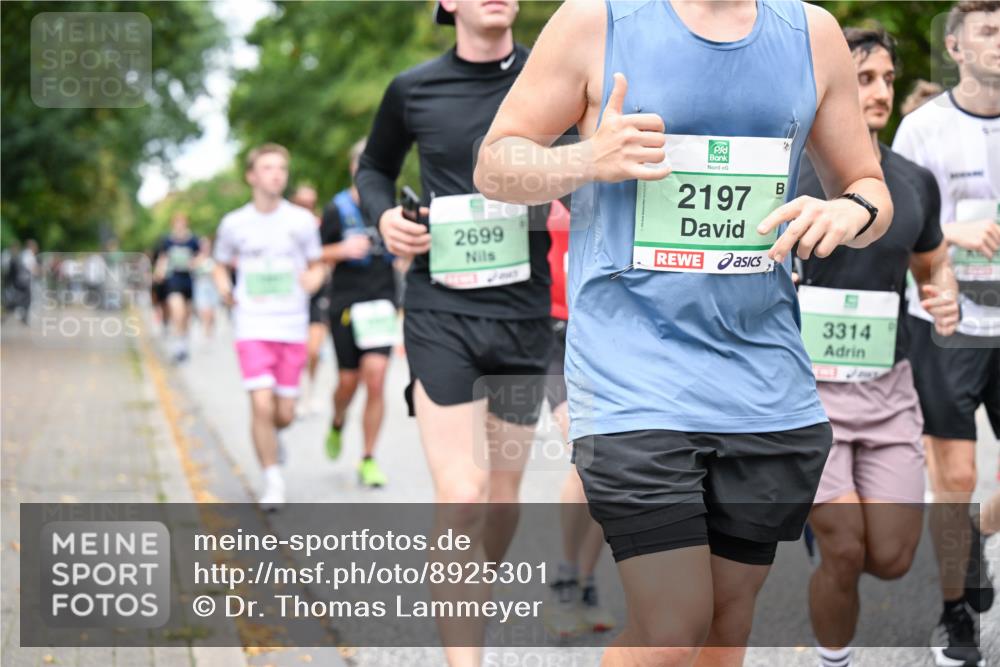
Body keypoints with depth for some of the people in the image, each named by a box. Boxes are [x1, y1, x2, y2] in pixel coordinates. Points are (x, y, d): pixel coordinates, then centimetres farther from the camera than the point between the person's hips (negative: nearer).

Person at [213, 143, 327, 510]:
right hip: (252, 326, -1)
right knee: (262, 405, -16)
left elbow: (317, 264, 13)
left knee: (284, 414, 4)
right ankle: (273, 481, -2)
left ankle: (269, 436, 41)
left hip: (292, 328, 1)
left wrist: (313, 279, -9)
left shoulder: (302, 220, 3)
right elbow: (221, 265, 18)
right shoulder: (234, 223, 4)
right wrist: (224, 289, -2)